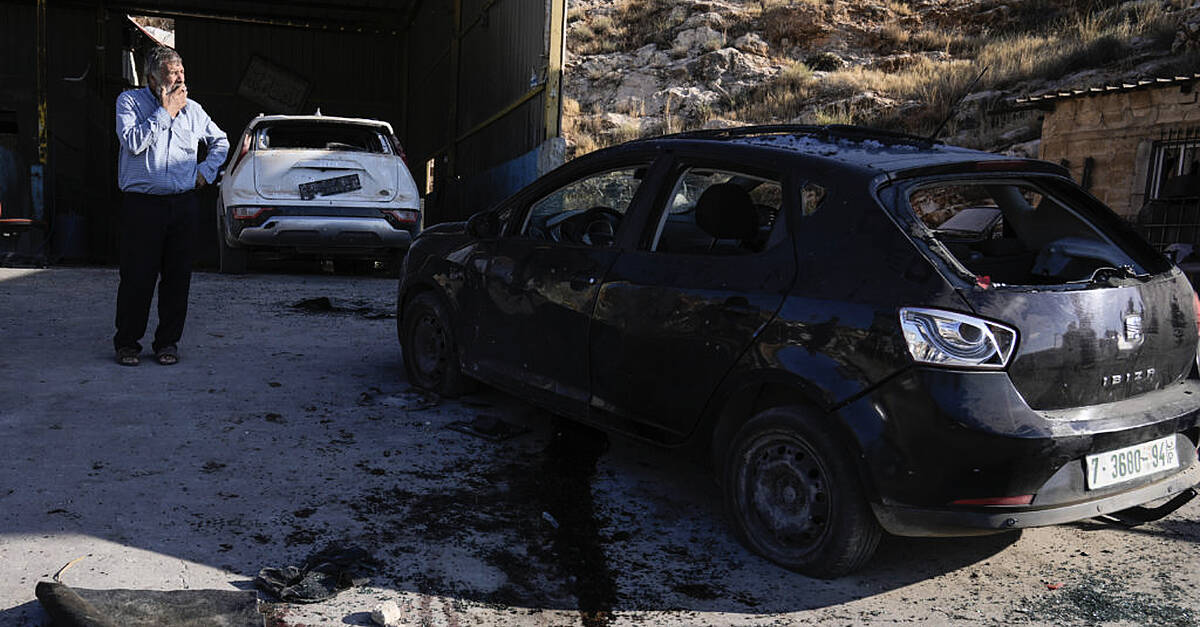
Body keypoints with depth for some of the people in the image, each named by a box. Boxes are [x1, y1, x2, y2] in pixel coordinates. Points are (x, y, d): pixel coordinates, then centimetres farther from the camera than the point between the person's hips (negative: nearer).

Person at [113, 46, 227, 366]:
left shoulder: (192, 109, 12)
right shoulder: (130, 101, 2)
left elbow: (221, 142, 27)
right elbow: (132, 141, -14)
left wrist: (206, 171, 12)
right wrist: (165, 112, -11)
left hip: (184, 205, 3)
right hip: (142, 204, -3)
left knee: (177, 277, 5)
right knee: (137, 278, -1)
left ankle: (168, 341, 17)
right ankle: (127, 342, 14)